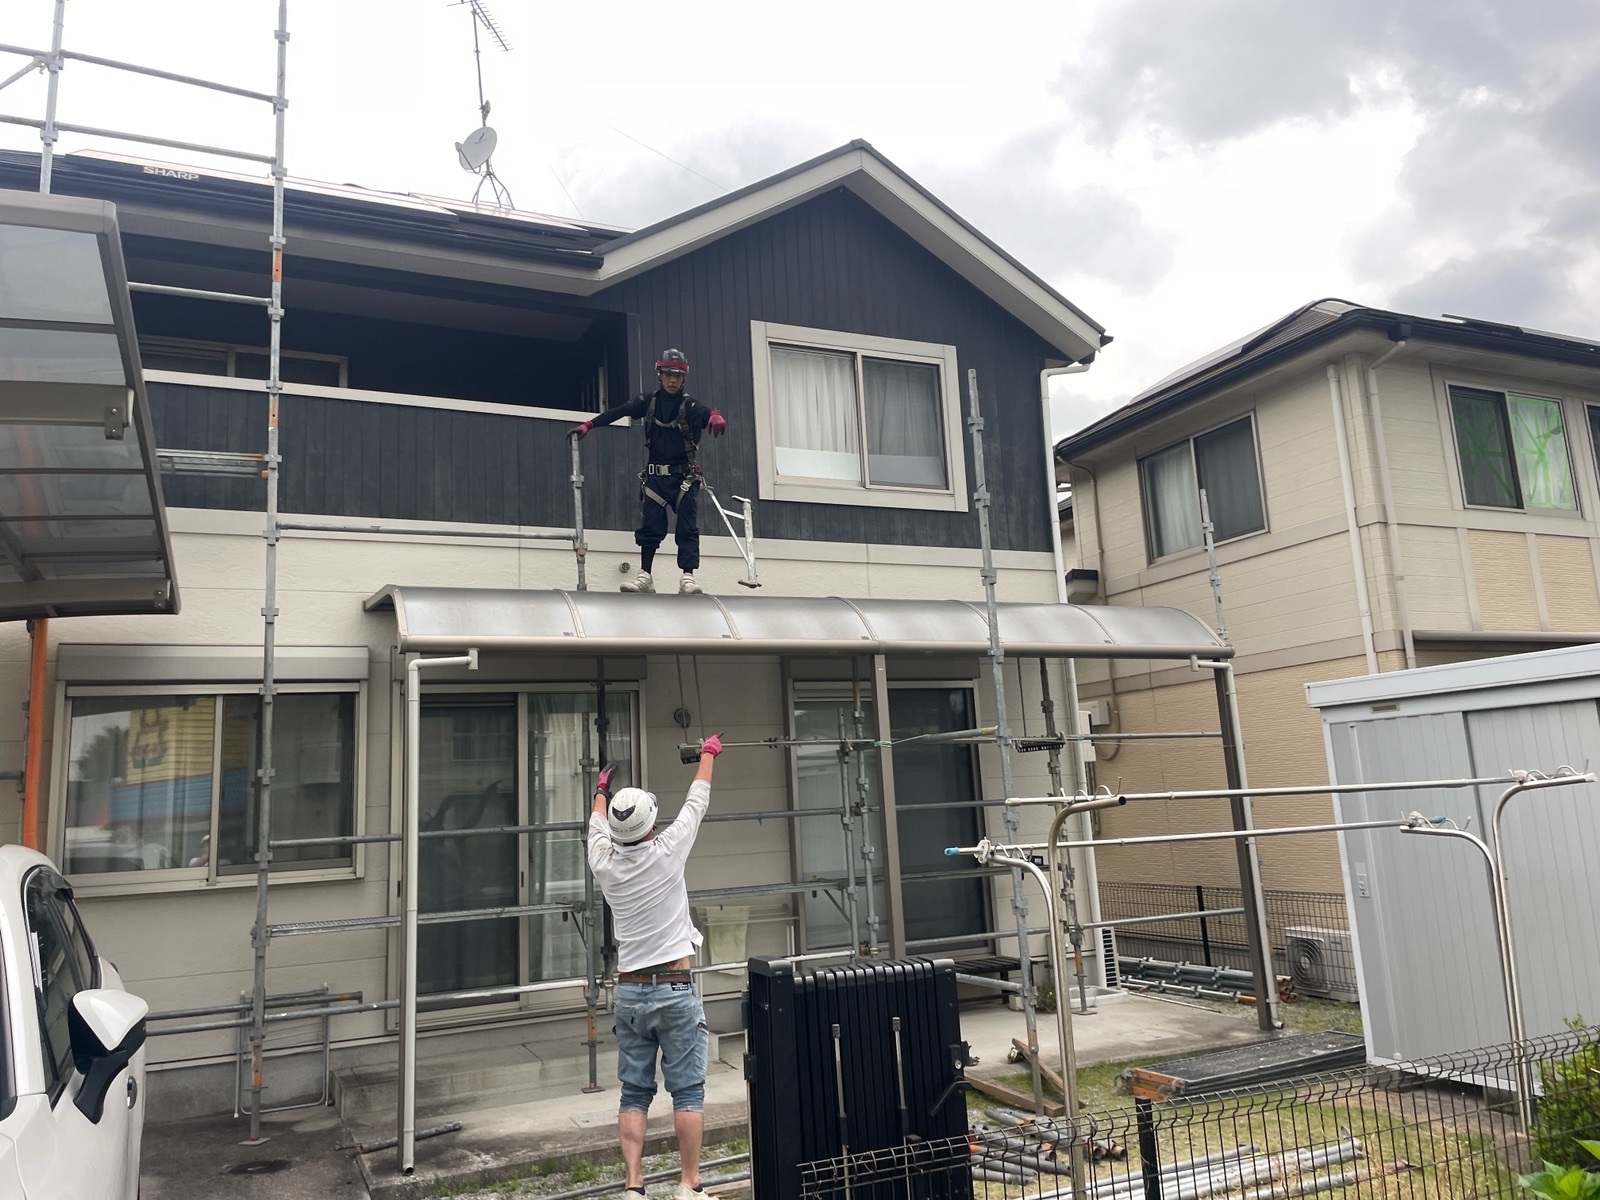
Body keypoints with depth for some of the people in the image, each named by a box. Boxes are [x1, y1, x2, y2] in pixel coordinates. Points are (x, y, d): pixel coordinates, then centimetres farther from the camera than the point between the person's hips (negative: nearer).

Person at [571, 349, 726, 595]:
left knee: (687, 528, -6)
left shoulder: (689, 405, -4)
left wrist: (716, 416, -48)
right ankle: (645, 576, 9)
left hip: (684, 476, -2)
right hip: (655, 476, 2)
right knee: (650, 527, 2)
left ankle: (688, 578, -7)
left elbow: (706, 415, -23)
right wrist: (588, 425, -11)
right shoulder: (649, 402, 5)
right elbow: (619, 411, -2)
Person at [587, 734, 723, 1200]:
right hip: (675, 989, -4)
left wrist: (601, 791, 42)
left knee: (634, 1094, 9)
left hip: (629, 991, 4)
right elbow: (695, 803, 4)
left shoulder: (605, 865, -1)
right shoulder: (666, 853, -10)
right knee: (687, 1092, 3)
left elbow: (597, 828, 22)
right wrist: (708, 754, 20)